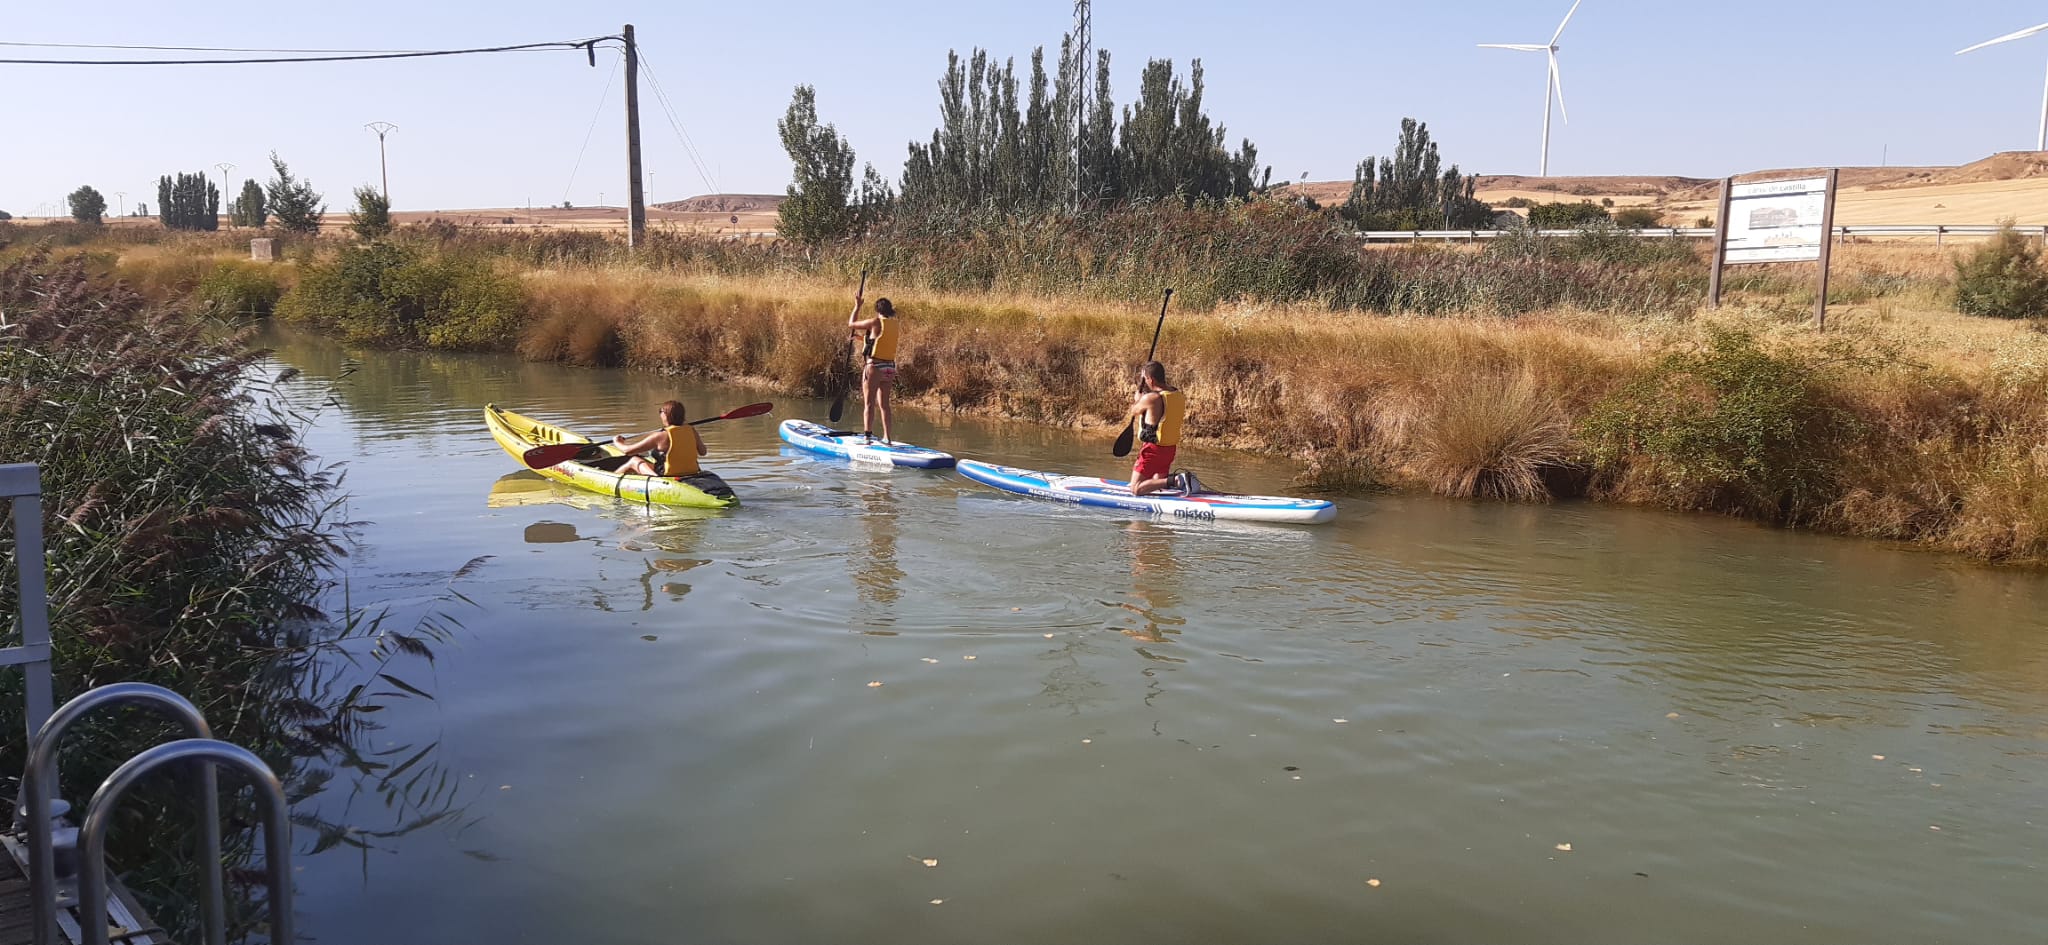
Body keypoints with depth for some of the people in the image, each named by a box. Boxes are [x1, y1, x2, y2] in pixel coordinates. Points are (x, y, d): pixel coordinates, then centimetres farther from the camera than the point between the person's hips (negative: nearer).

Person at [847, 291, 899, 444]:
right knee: (883, 403, 14)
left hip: (874, 367, -6)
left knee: (869, 403, -1)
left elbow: (851, 324, 1)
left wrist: (857, 306, 12)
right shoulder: (895, 324, 8)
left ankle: (867, 435, -5)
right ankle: (887, 437, 17)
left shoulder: (875, 322, -11)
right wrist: (858, 335, 27)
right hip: (890, 368, 6)